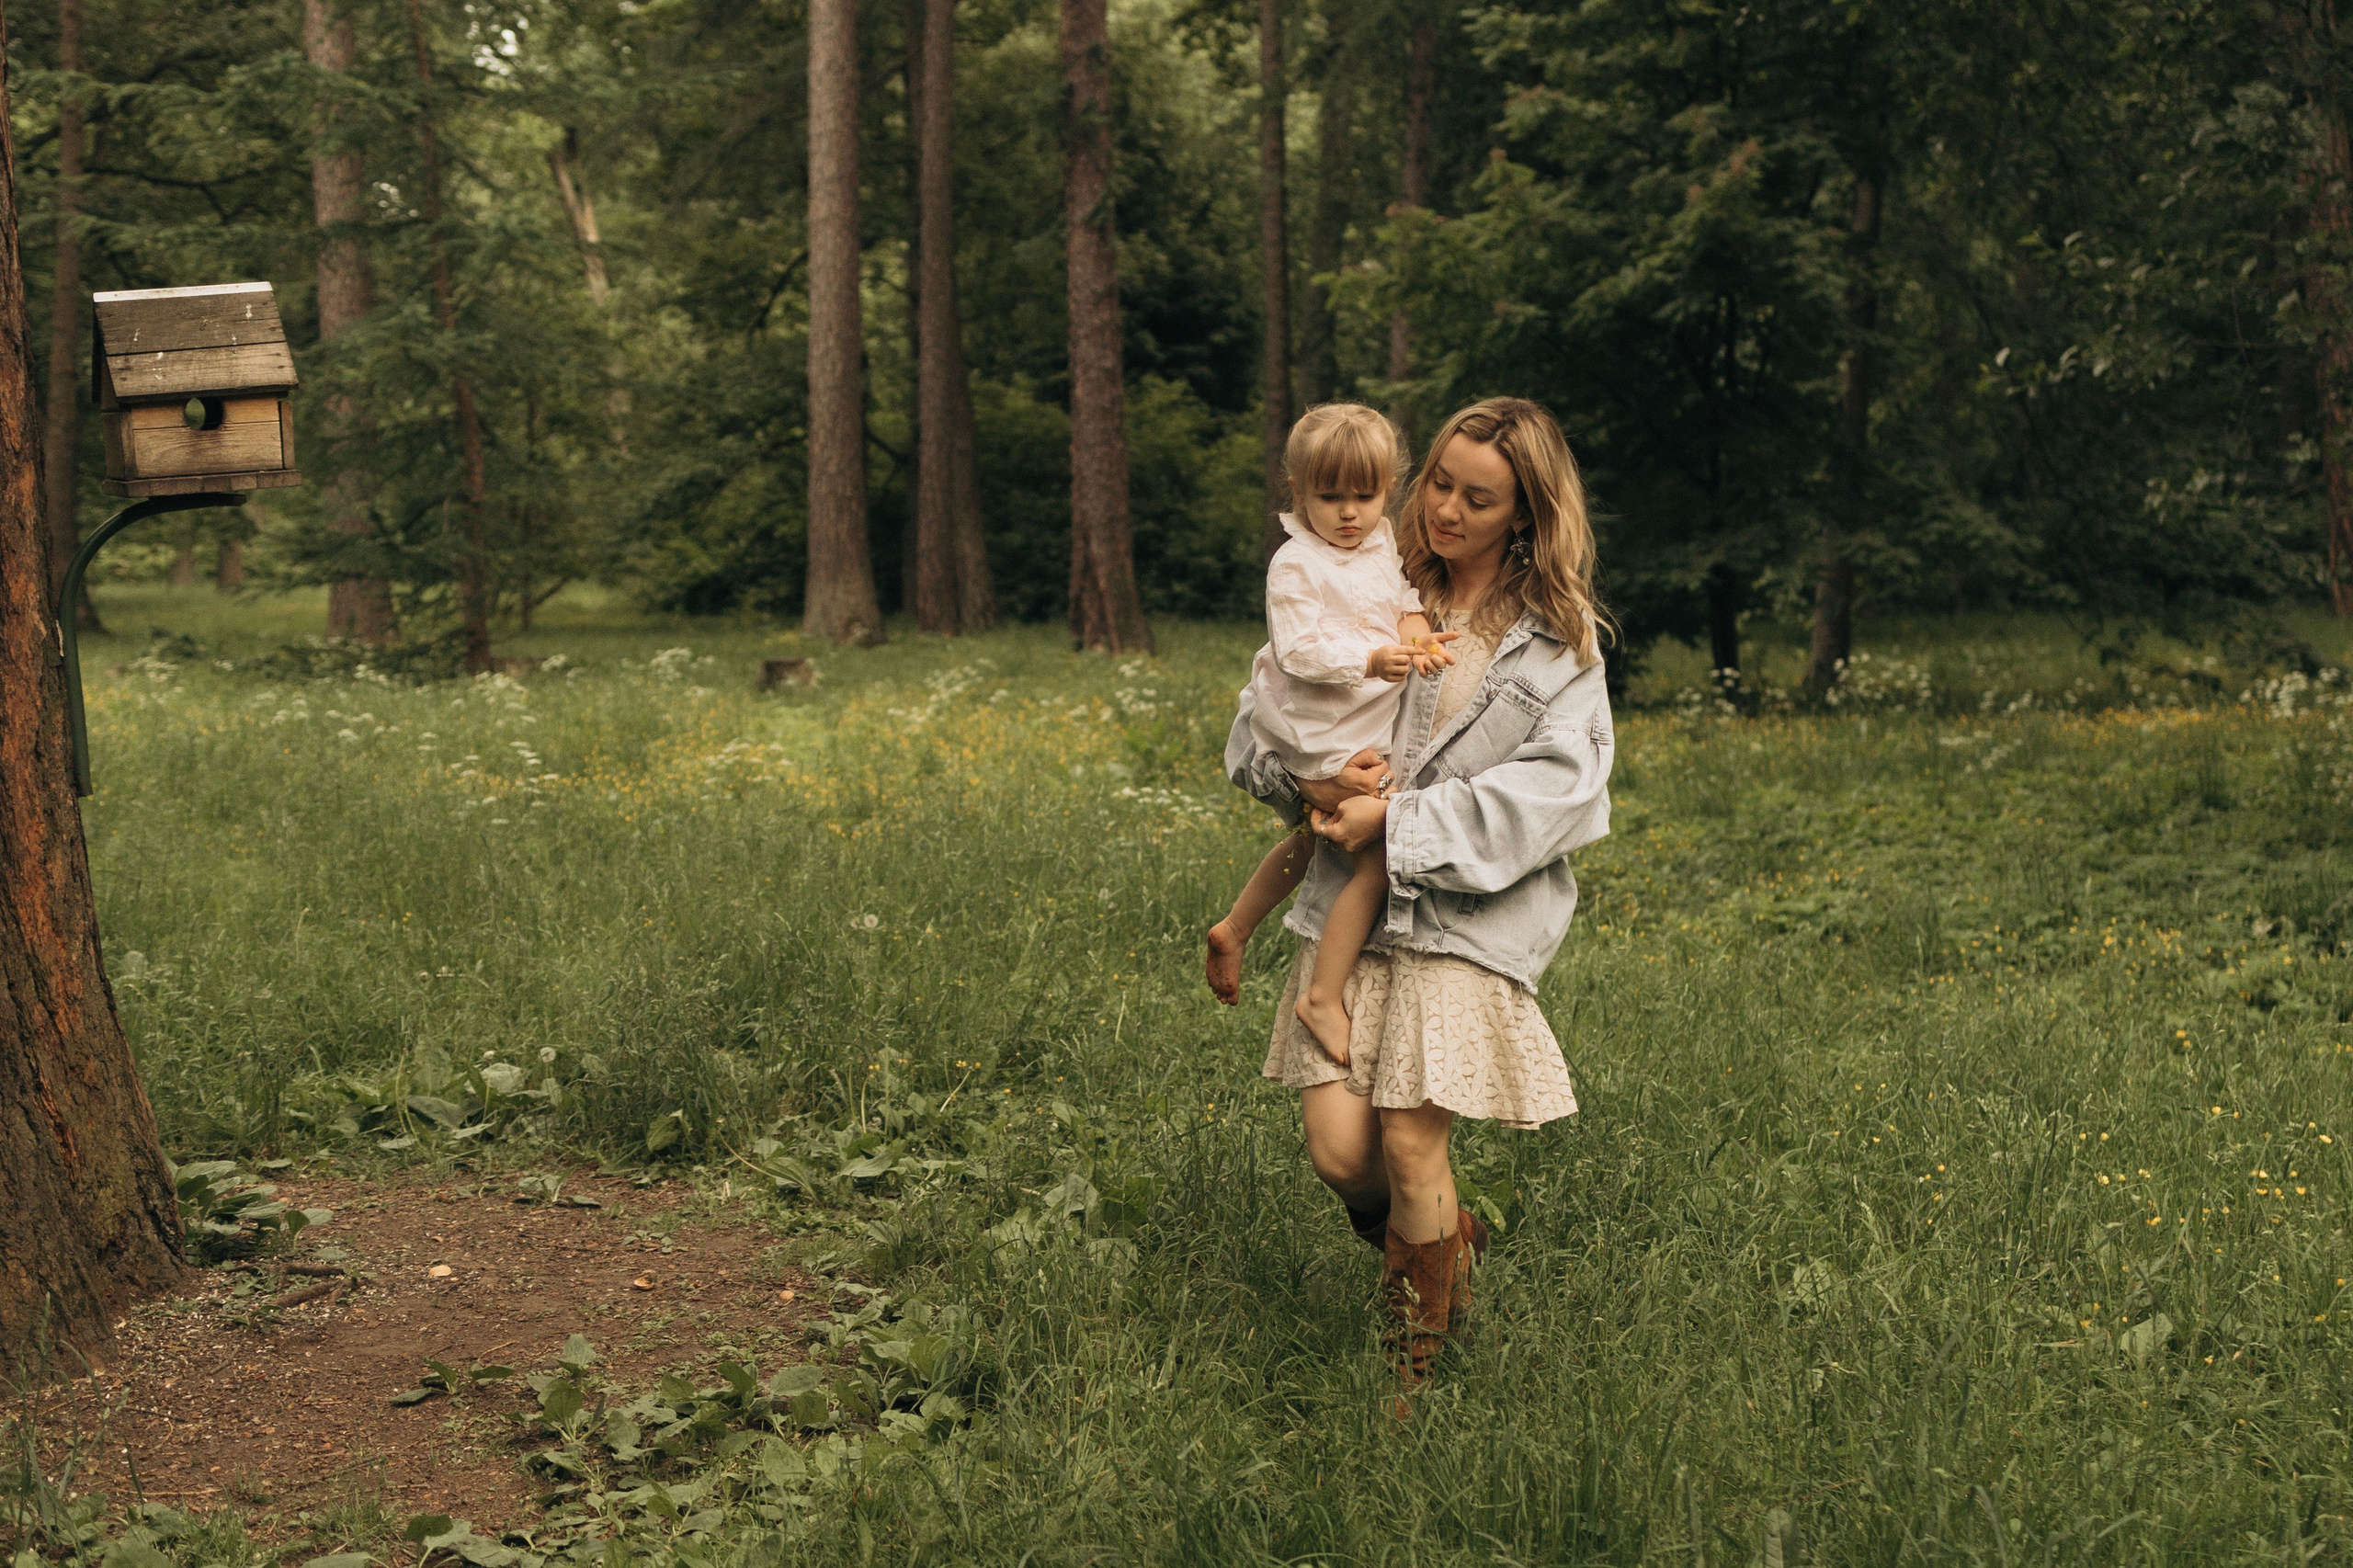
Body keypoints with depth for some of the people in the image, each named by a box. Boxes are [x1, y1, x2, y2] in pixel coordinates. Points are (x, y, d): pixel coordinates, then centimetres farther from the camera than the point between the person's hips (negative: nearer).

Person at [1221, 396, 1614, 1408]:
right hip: (1348, 899, 3)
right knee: (1336, 1150, -6)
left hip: (1469, 911, -3)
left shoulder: (1558, 638, 3)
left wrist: (1401, 821, -15)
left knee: (1412, 1145, -8)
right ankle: (1443, 1244, 29)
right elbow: (1256, 728, 11)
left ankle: (1418, 1362, 16)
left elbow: (1556, 783, -9)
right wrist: (1315, 778, -12)